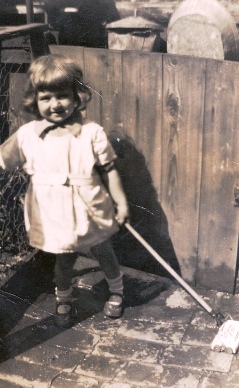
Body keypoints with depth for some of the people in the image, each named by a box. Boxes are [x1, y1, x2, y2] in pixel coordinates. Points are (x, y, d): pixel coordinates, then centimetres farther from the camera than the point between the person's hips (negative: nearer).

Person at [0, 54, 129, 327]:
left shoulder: (91, 132, -13)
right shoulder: (27, 135, -9)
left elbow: (108, 170, -6)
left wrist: (120, 202, -1)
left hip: (92, 212, -1)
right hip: (56, 217, 1)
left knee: (104, 254, 21)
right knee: (63, 261, 20)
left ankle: (116, 292, 48)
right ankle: (63, 301, 46)